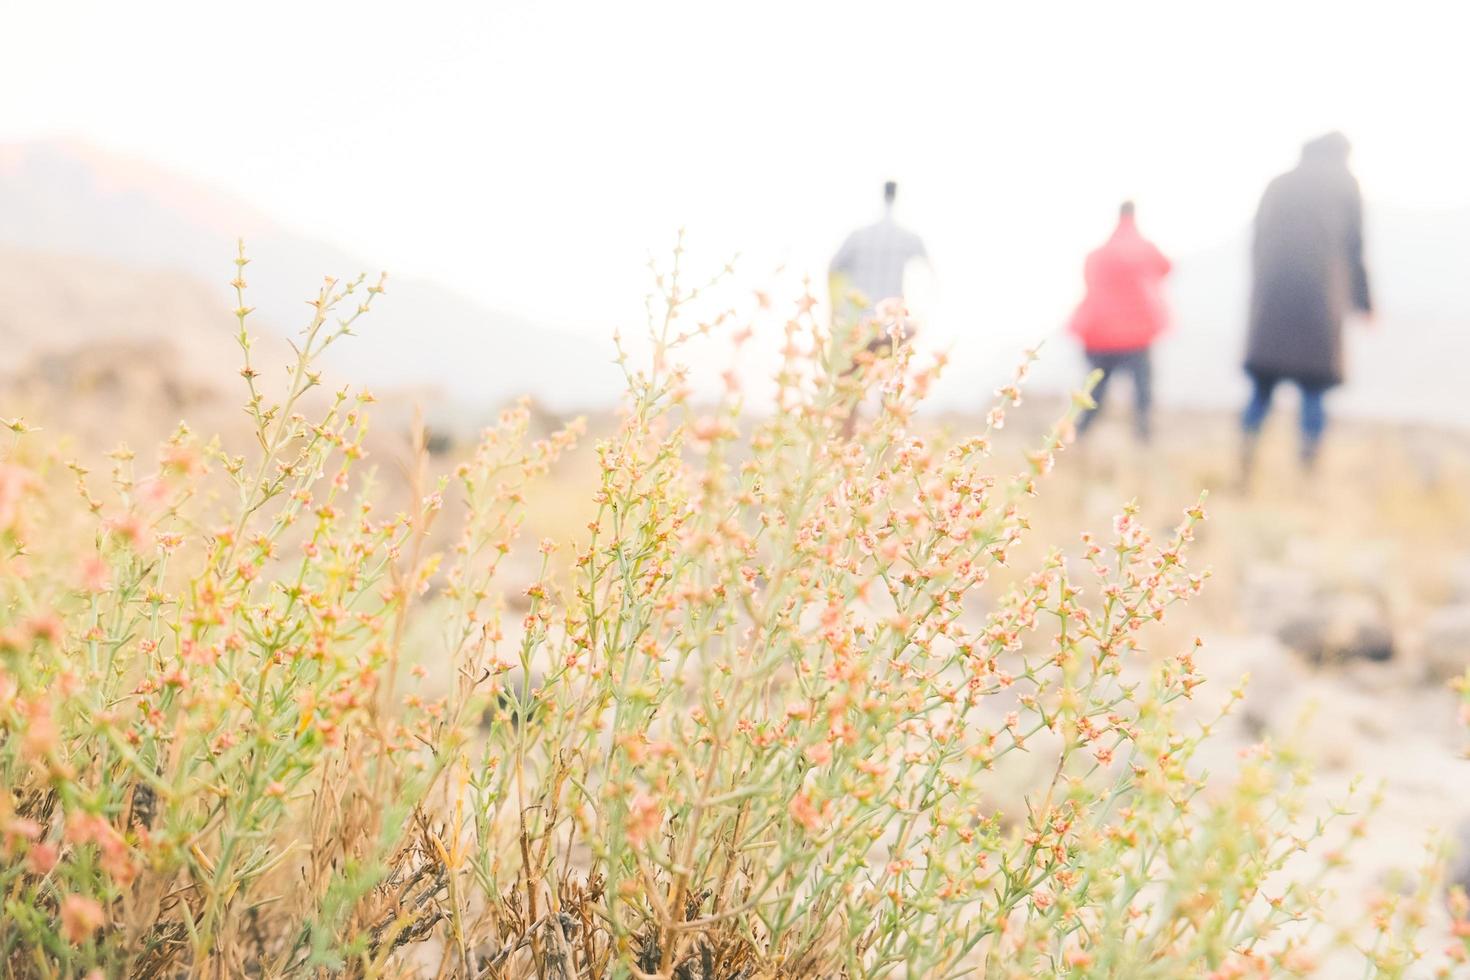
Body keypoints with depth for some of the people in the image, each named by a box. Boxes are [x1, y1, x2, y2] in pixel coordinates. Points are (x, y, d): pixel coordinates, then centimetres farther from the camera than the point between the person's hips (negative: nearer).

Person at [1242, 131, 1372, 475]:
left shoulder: (1277, 185, 17)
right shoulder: (1344, 184, 10)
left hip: (1270, 306, 3)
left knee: (1262, 388, 5)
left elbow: (1257, 245, 14)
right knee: (1313, 389, 1)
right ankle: (1308, 466, -6)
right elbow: (1353, 247, 4)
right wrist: (1363, 301, 11)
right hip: (1320, 299, -2)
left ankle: (1245, 468, -5)